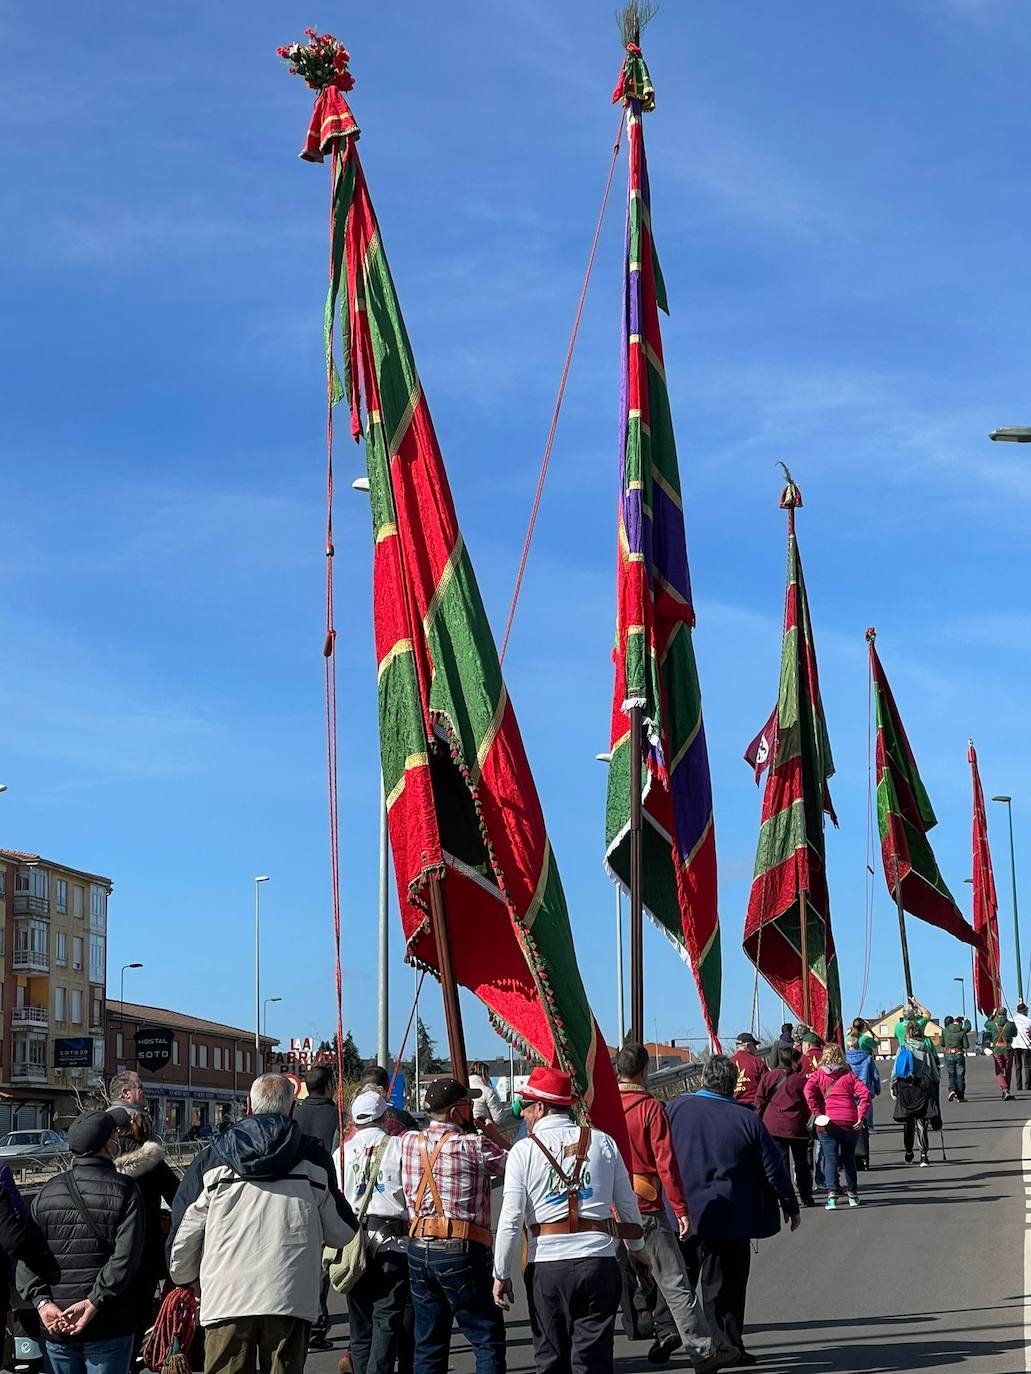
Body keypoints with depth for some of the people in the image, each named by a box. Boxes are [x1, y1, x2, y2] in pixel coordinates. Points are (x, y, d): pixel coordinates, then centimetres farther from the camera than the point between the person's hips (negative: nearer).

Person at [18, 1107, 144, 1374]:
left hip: (55, 1328, 3)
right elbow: (126, 1256, -18)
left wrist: (42, 1301, -9)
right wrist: (94, 1302, -18)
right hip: (109, 1326, -3)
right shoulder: (124, 1190, -7)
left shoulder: (47, 1192, 4)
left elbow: (25, 1254, -2)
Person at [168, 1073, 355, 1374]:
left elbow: (184, 1232, 7)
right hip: (291, 1298, 0)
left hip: (226, 1296, 0)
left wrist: (184, 1279, 25)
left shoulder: (213, 1158, 5)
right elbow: (341, 1231, 14)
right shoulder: (313, 1157, 7)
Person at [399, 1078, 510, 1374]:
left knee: (428, 1343, 13)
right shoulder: (474, 1145, -11)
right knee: (488, 1339, 0)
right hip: (460, 1250, -6)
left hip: (418, 1247, 6)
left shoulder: (409, 1141, 6)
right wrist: (493, 1134, 13)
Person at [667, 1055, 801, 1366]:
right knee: (724, 1284, 7)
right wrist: (791, 1207, 11)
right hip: (729, 1218, -1)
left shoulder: (677, 1107, -5)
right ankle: (728, 1346, 10)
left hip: (680, 1213, 1)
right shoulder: (747, 1120, -8)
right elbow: (773, 1169, -2)